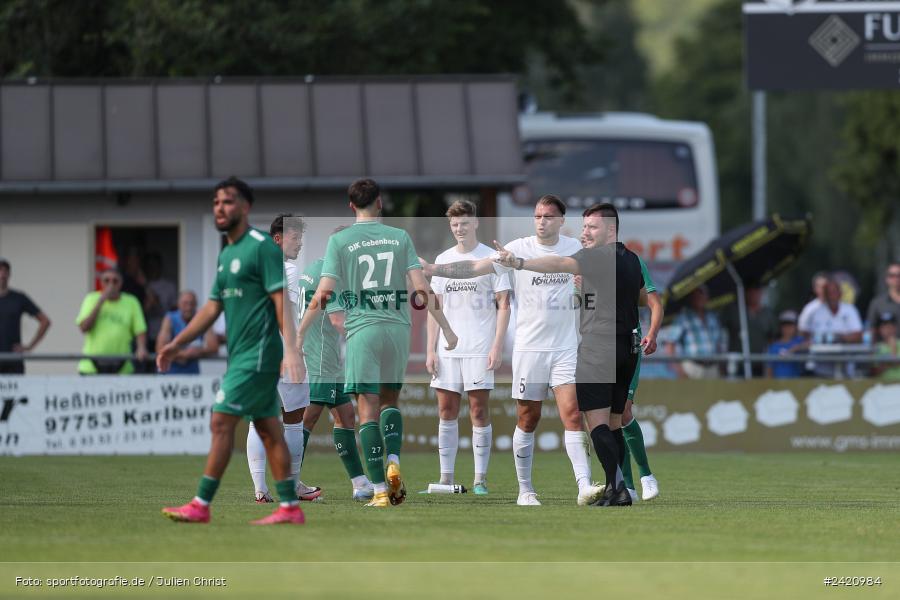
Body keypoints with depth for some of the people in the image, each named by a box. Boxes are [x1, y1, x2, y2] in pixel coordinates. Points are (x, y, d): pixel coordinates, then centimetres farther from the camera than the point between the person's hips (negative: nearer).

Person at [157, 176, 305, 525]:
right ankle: (290, 507, 8)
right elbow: (213, 307, 21)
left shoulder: (262, 247, -11)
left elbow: (281, 300, -17)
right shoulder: (227, 255, 17)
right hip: (241, 354, 9)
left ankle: (201, 505, -7)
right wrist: (177, 344, 17)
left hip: (258, 354, -9)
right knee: (268, 429, 7)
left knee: (221, 422, -9)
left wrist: (290, 349, -25)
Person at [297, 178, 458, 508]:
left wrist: (299, 335, 2)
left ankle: (379, 490, -8)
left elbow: (323, 295, -4)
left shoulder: (339, 240, 1)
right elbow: (421, 289, 1)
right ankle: (394, 464, -4)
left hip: (362, 329, -2)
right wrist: (446, 328, 8)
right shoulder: (400, 237, 7)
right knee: (390, 400, 19)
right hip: (398, 327, 2)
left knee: (368, 409, -1)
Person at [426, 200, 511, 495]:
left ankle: (480, 479, 0)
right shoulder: (443, 260, 12)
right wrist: (430, 349, 6)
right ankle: (446, 479, 8)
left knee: (479, 411, -4)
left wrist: (497, 346, -11)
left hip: (479, 349, -4)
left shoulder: (492, 258, 0)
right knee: (446, 412, 4)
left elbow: (503, 305, -2)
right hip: (447, 349, 4)